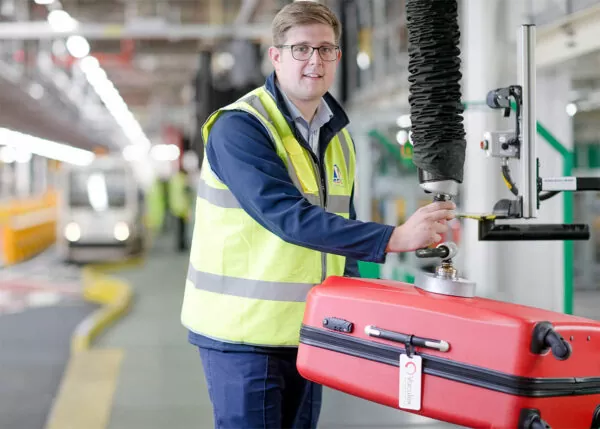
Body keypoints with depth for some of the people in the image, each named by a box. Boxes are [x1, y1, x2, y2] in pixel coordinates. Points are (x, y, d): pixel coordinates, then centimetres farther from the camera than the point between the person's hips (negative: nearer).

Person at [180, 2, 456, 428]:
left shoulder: (337, 134, 9)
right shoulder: (239, 127, -15)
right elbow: (288, 216, -27)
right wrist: (394, 238, -32)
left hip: (306, 330, 7)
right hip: (244, 331, -7)